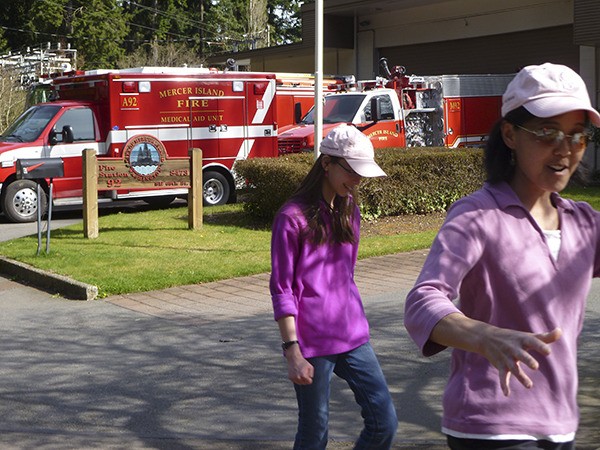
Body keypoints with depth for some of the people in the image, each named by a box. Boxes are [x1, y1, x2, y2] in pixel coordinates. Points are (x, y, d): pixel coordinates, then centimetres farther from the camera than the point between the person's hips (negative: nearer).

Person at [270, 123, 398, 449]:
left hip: (353, 337, 6)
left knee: (384, 423, 3)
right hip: (314, 343, -6)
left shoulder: (349, 210, 10)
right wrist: (292, 351, -15)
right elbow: (281, 290, -10)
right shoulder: (293, 217, -10)